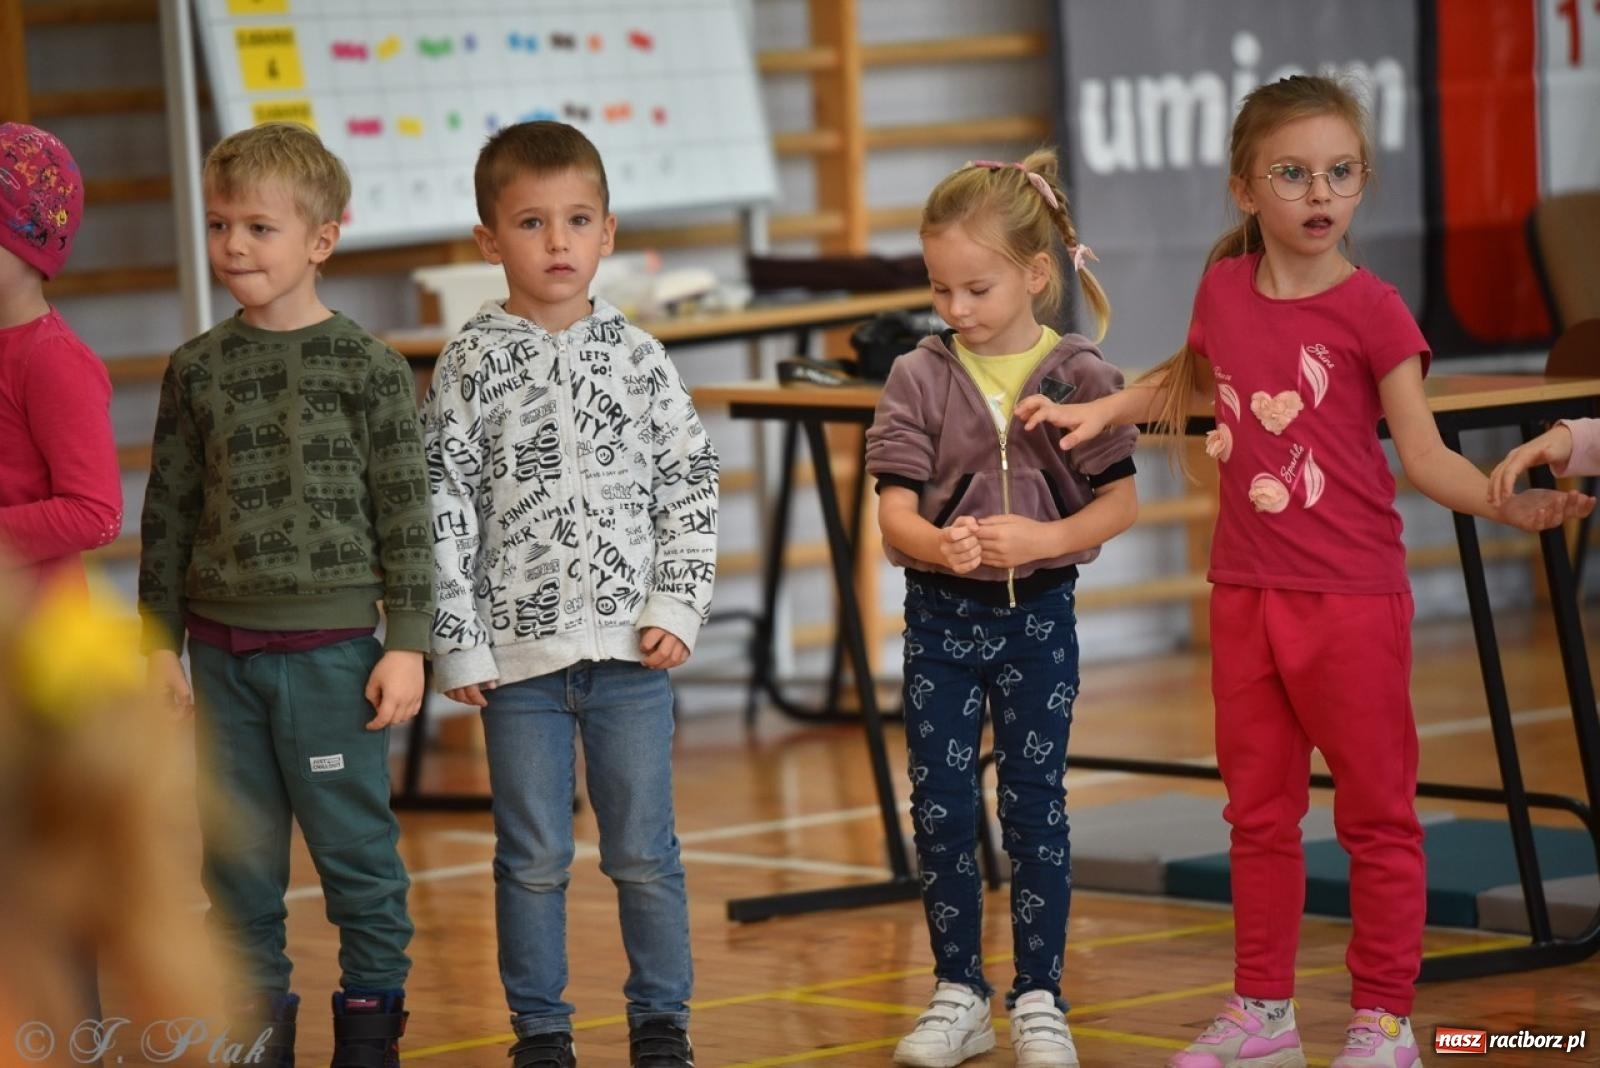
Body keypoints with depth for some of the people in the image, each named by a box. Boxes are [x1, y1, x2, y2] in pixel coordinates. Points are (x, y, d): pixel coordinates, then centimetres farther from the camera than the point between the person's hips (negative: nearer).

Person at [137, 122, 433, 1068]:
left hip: (333, 645, -4)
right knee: (238, 852, 9)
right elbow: (168, 515, 10)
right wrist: (160, 641, 7)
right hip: (223, 648, 4)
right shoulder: (198, 370, 6)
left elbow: (406, 515, -3)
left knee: (354, 842, 1)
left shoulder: (369, 369, -4)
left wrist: (406, 643, -7)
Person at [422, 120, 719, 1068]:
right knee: (533, 857, 6)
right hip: (518, 651, -1)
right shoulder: (471, 367, -3)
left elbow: (690, 486, 5)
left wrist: (676, 607, -4)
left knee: (645, 851, 6)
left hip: (630, 646, 1)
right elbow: (443, 511, -3)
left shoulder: (638, 358, 2)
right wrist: (458, 645, -6)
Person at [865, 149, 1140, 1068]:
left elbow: (1121, 502, -6)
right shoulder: (920, 378, -4)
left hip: (1039, 613, -2)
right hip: (941, 614, 2)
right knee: (941, 810, 6)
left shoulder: (1078, 374, -7)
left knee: (1036, 808, 4)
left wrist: (1045, 538, -22)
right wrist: (935, 544, -30)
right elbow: (894, 507, -9)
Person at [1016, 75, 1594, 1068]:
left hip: (1350, 596, -5)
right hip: (1247, 593, 5)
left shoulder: (1370, 308, -11)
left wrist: (1508, 501, -29)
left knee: (1377, 813, 4)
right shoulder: (1225, 289, 3)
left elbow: (1424, 454, -13)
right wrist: (1098, 412, 15)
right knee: (1259, 810, 15)